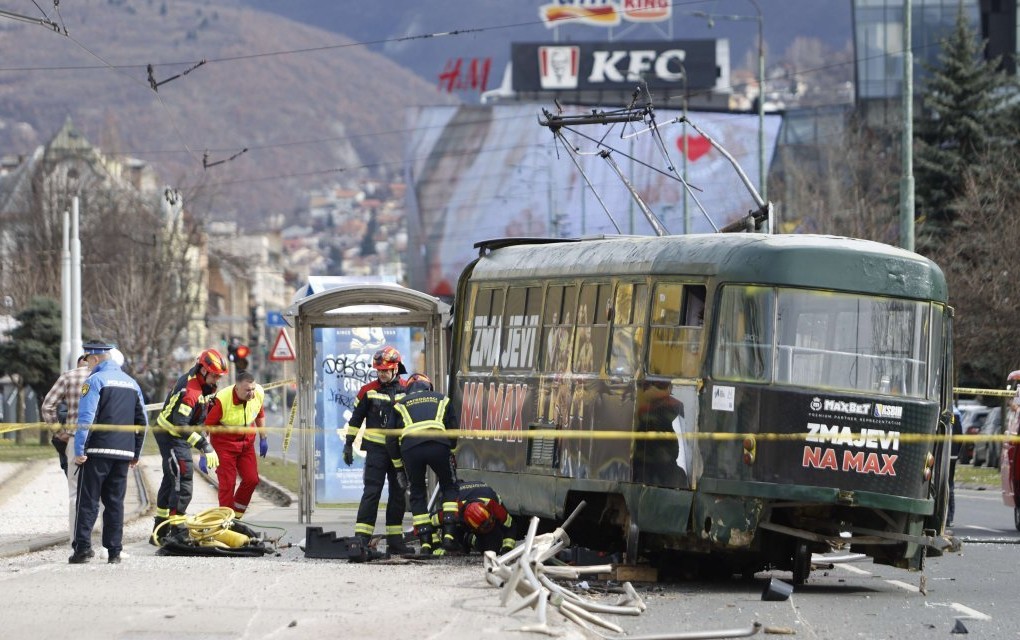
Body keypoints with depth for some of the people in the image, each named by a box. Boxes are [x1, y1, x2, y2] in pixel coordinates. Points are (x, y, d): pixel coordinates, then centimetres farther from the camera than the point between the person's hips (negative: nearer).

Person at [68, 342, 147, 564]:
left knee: (88, 501, -4)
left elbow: (86, 418, -14)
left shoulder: (95, 381, -6)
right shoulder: (131, 383, 16)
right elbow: (142, 421, 18)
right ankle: (114, 551, 7)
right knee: (115, 502, 9)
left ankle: (83, 546, -13)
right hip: (123, 454, 6)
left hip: (98, 450, -6)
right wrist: (136, 453, 23)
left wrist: (79, 450, -14)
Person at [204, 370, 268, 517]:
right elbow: (208, 426, -20)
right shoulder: (222, 399, -29)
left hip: (246, 443, 5)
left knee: (252, 480, 2)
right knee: (227, 484, -7)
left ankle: (236, 516, 20)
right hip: (224, 443, -5)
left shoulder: (259, 394, -13)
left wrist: (263, 439, 15)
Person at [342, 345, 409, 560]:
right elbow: (356, 418, 6)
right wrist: (348, 444, 3)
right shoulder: (368, 391, 1)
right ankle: (361, 540, -18)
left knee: (398, 494, 9)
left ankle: (394, 540, 18)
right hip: (376, 448, -3)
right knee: (372, 492, -12)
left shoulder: (407, 391, 6)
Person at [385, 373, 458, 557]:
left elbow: (391, 439, 24)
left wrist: (398, 468, 31)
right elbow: (453, 430, 23)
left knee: (417, 494, 15)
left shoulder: (400, 405, 28)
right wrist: (452, 452, 36)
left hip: (410, 447, 0)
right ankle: (449, 536, 4)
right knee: (448, 488, 19)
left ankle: (426, 544, 7)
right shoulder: (441, 400, 29)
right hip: (439, 445, 0)